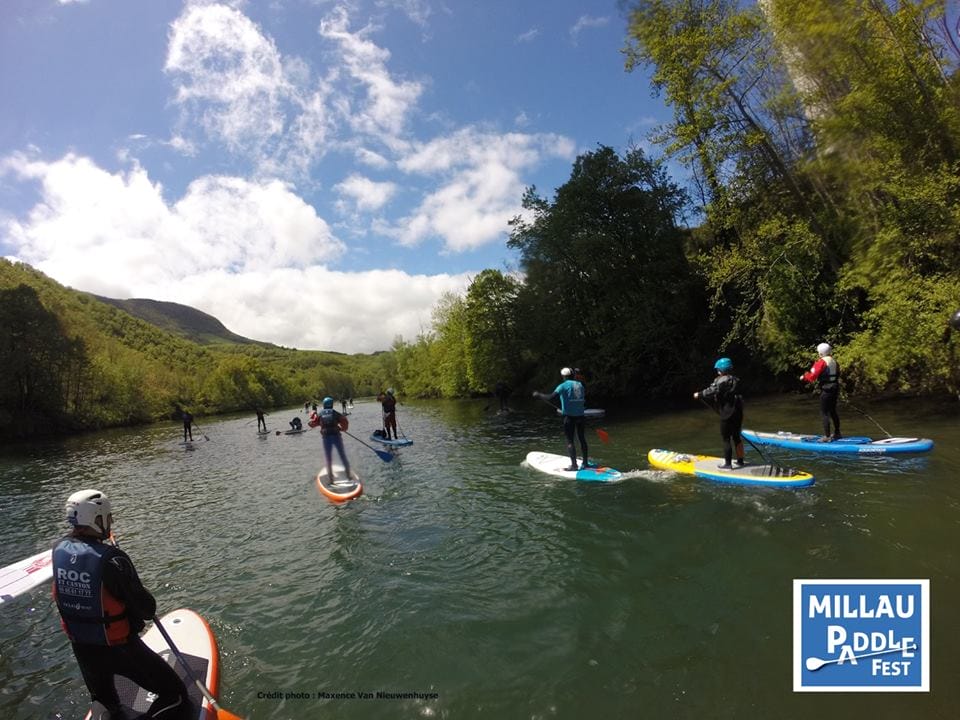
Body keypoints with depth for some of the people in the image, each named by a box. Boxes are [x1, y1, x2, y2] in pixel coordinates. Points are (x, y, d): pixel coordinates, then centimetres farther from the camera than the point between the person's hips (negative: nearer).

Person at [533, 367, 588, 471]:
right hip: (580, 416, 6)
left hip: (569, 416, -6)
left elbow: (550, 397, -18)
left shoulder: (563, 386, -8)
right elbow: (585, 402, 16)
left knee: (570, 441, -1)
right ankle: (585, 462, 23)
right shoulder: (580, 385, 11)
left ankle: (574, 464, -5)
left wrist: (538, 395, -4)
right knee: (582, 439, 15)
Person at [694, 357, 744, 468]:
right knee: (736, 437, 18)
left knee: (726, 439, -1)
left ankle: (727, 464, 2)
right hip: (738, 412, 8)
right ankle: (740, 461, 26)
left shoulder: (722, 380, -14)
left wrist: (699, 394, -13)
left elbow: (712, 391, -24)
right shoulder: (736, 380, 12)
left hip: (727, 414, -8)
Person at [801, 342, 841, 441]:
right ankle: (837, 433, 29)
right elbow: (838, 375, 18)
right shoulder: (834, 361, 12)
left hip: (826, 391, -8)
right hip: (835, 389, 9)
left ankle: (827, 436, -6)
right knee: (833, 411, 20)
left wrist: (804, 377, 0)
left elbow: (812, 376, -17)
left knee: (824, 413, -5)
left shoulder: (821, 362, -14)